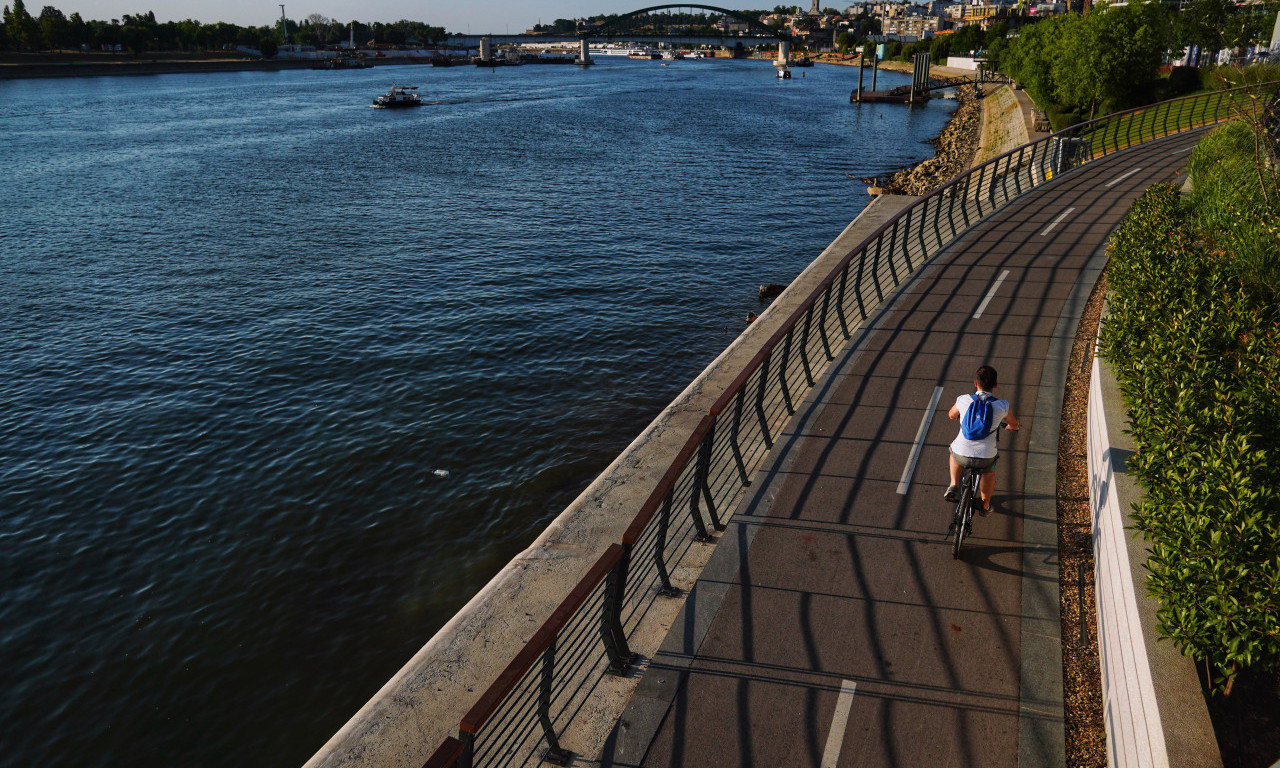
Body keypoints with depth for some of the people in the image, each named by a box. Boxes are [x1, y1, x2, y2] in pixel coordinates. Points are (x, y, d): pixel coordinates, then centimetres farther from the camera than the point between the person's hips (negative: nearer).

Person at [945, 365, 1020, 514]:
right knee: (990, 472, 36)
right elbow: (1014, 424, 15)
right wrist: (1012, 427, 41)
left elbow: (951, 415, 18)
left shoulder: (963, 400, -6)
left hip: (962, 456, 0)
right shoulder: (1003, 406, -7)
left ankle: (954, 486, 25)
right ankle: (985, 505, 50)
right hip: (985, 457, 0)